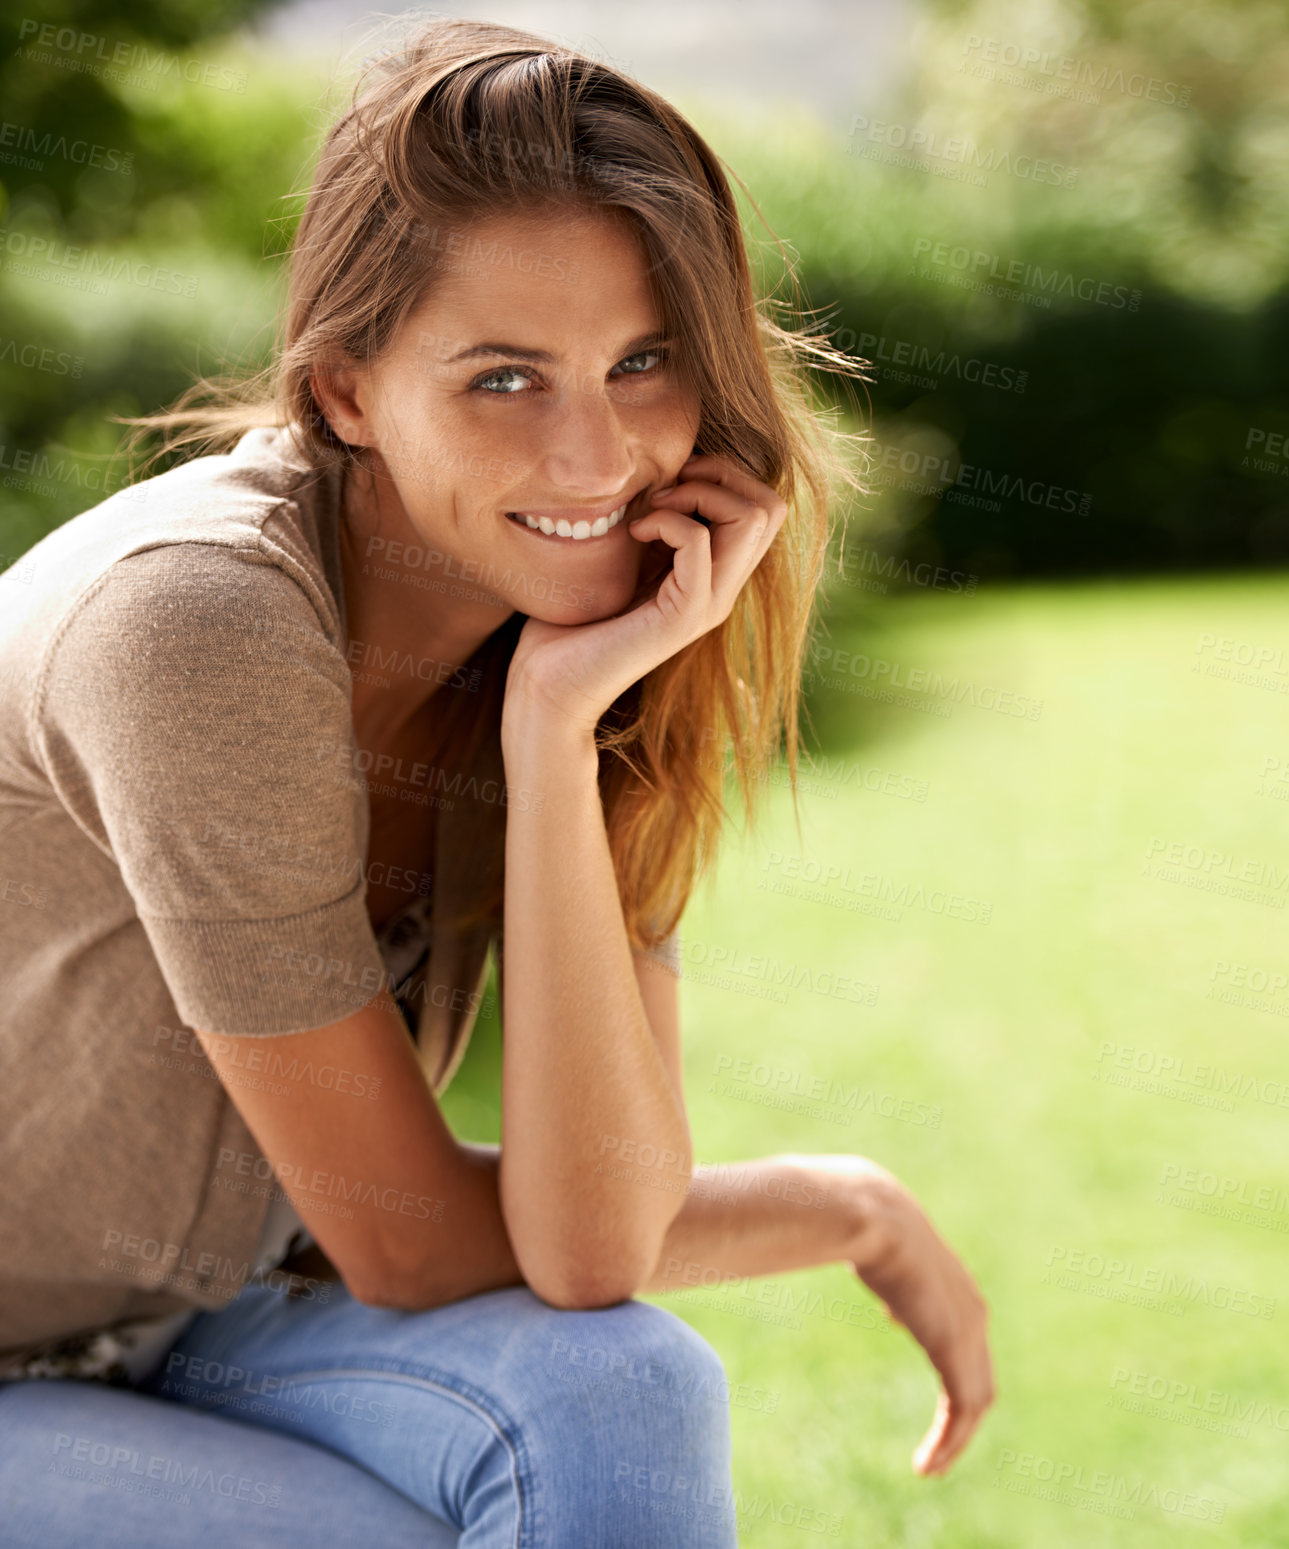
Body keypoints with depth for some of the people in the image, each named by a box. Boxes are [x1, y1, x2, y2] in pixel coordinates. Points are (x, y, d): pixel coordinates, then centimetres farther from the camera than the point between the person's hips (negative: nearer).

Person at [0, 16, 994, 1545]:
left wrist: (556, 724, -28)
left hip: (199, 1335, 5)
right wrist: (852, 1207, -9)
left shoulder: (587, 637, -8)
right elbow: (407, 1239, -21)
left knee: (614, 1394, -24)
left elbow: (591, 1252, -20)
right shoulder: (203, 616, -28)